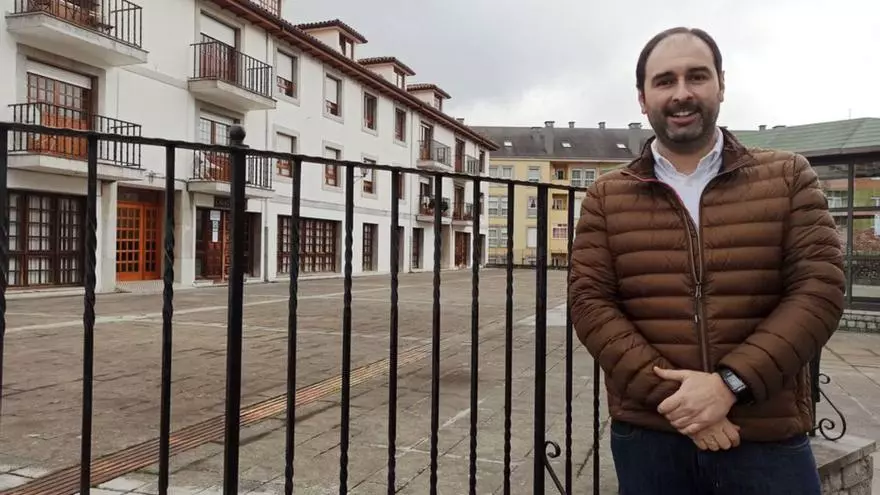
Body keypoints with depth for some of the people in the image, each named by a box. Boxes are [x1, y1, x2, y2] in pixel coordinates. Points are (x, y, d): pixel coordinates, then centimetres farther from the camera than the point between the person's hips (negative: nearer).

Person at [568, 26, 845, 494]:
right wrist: (669, 396, -15)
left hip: (770, 440, 0)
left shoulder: (789, 177, 4)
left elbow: (819, 290, -4)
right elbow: (589, 303, -5)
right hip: (645, 436, 1)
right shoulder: (605, 197, 3)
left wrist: (729, 383, -15)